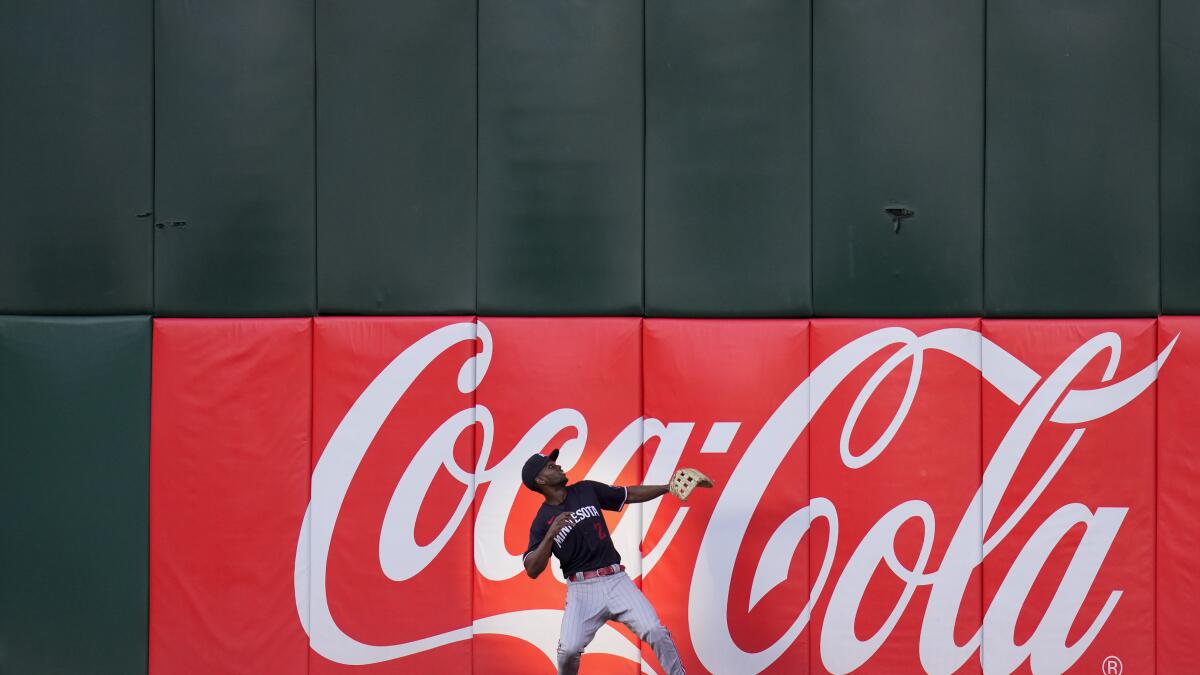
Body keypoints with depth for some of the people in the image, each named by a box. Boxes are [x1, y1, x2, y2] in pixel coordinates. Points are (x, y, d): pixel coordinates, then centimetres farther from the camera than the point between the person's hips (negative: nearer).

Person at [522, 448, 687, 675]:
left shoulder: (587, 491, 10)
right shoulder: (542, 522, 0)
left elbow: (630, 495, 18)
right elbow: (532, 570, -8)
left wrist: (668, 487, 8)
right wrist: (551, 535, -19)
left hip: (616, 580, 2)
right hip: (581, 589, -2)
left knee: (654, 630, -15)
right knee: (569, 649, -16)